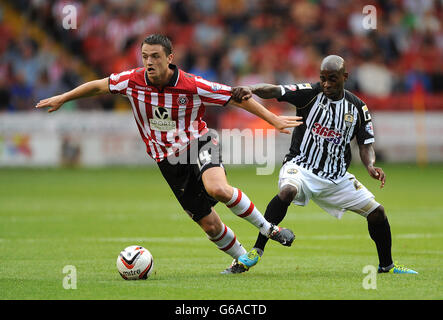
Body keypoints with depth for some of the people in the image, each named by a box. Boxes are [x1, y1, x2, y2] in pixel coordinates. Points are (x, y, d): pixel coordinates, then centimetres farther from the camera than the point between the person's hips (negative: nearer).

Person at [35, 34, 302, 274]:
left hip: (198, 144, -3)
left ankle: (269, 229, -17)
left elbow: (237, 97, -12)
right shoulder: (132, 81, -10)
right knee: (209, 224, 3)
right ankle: (242, 258, 31)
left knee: (217, 189, -36)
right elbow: (99, 86, 9)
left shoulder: (192, 86, -19)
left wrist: (274, 119, -13)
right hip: (169, 162, 3)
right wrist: (62, 98, 16)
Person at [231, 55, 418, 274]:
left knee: (377, 212, 1)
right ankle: (257, 251, -29)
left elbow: (365, 143, 8)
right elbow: (276, 91, -20)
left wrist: (371, 166, -14)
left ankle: (387, 265, 24)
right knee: (287, 191, -36)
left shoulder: (357, 108, 4)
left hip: (337, 178, 4)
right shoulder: (310, 93, -7)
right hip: (302, 167, -4)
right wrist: (251, 90, -40)